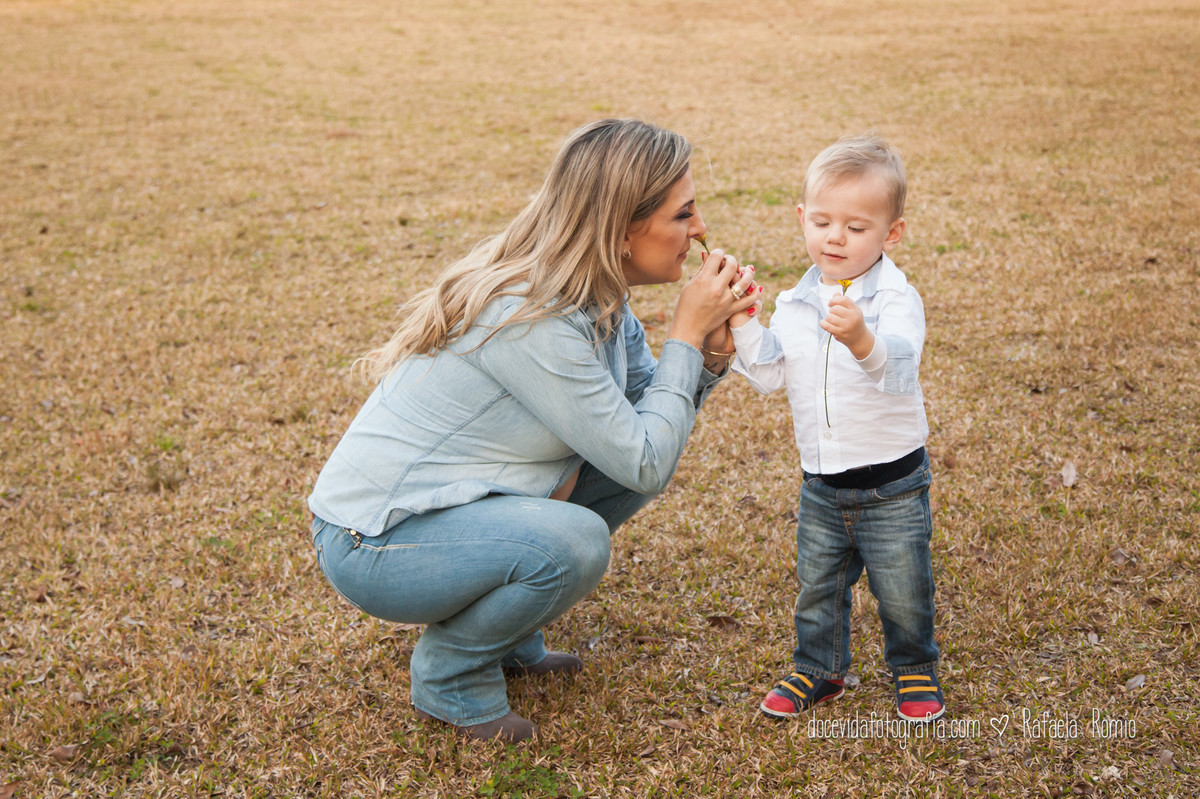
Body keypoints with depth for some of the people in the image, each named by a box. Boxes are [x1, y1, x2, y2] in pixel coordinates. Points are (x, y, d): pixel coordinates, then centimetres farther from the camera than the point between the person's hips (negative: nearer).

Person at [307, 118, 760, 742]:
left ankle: (506, 637, 15)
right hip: (371, 546, -9)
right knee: (573, 541, -31)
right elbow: (645, 462, -24)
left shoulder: (597, 296, 0)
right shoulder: (531, 317, -28)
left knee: (623, 470, 4)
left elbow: (651, 408, 5)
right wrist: (686, 333, -18)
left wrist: (714, 347, -11)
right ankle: (448, 676, -2)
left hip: (448, 506, 9)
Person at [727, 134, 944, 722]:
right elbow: (770, 375, 2)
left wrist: (861, 339, -56)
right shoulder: (796, 303, 1)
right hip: (821, 483, 5)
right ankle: (817, 669, 37)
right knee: (817, 584, 16)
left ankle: (914, 669, 34)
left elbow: (899, 368, -36)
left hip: (892, 482, -4)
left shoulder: (896, 300, -18)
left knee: (902, 589, 10)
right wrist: (743, 323, -10)